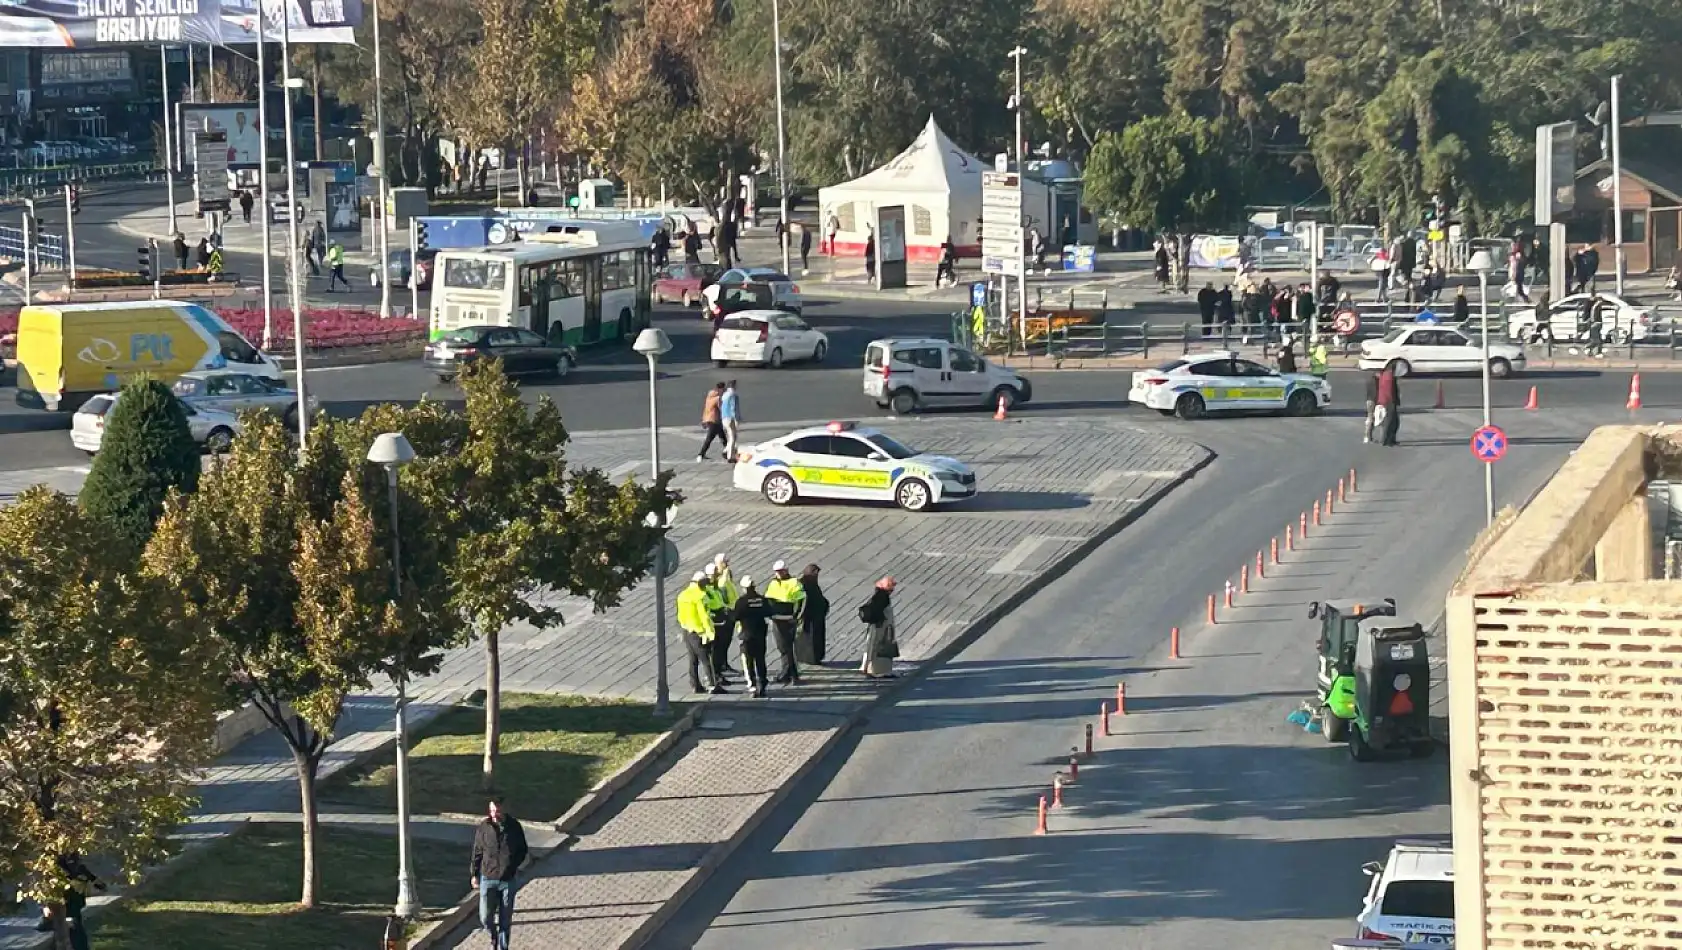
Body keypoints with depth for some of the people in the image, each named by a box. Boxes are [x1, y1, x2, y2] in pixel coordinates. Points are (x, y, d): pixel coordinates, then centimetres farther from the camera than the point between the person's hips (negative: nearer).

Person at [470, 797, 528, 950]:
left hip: (508, 880, 0)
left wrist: (515, 865, -9)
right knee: (485, 917, 2)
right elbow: (477, 853, 2)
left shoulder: (514, 826, -8)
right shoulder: (483, 828, -8)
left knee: (505, 919, 7)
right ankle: (494, 937, 33)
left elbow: (522, 850, 6)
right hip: (488, 878, 0)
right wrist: (475, 875, 3)